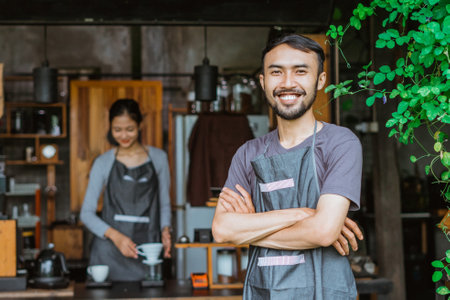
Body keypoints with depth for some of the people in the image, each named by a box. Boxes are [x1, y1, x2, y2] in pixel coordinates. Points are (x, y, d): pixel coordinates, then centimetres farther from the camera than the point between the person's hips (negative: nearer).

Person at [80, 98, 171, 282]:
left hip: (146, 248, 1)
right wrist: (115, 235, -14)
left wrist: (165, 229, -6)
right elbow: (86, 213, 2)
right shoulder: (103, 163, 5)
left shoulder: (158, 158, 8)